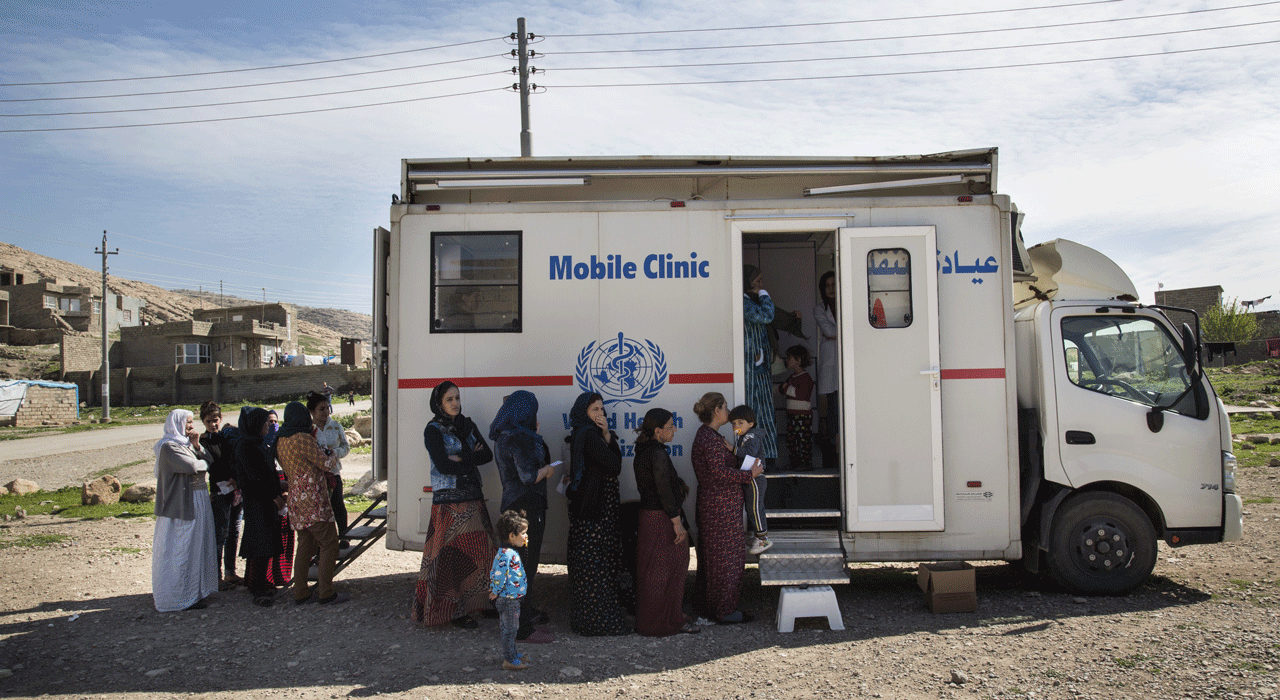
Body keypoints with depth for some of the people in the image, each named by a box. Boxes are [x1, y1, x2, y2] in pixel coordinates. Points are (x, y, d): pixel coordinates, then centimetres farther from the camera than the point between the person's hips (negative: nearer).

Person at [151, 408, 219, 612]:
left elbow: (207, 461, 10)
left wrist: (197, 446, -5)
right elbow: (191, 467, -24)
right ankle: (181, 597, 6)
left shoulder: (186, 443, 14)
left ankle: (195, 590, 23)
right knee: (182, 549, -2)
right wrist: (203, 462, -4)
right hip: (182, 505, -9)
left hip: (197, 502, 9)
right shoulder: (169, 447, -14)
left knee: (196, 547, 14)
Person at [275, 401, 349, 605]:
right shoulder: (303, 439, -16)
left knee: (305, 545, 15)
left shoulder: (280, 442, 9)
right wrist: (332, 456, 11)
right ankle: (326, 593, 1)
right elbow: (327, 465, -11)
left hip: (296, 499, 9)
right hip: (313, 500, -8)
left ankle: (300, 593, 18)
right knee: (329, 544, -1)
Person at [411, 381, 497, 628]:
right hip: (448, 500, -5)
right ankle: (453, 610, 7)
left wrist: (462, 459, -11)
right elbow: (443, 465, -15)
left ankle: (476, 602, 14)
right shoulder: (433, 430, -4)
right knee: (451, 554, -3)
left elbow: (487, 454, 3)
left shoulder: (468, 425, 14)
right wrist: (473, 459, -6)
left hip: (473, 498, 5)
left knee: (480, 551, 3)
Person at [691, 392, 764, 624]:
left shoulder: (707, 435, 14)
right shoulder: (710, 438, -19)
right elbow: (720, 473, -26)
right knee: (725, 557, -2)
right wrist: (750, 474, -18)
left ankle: (709, 604, 26)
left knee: (712, 556, 17)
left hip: (713, 505, 11)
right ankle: (723, 610, 7)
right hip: (720, 507, -11)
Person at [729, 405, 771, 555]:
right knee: (750, 509, 17)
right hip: (747, 480, 10)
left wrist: (732, 448, -33)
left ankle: (764, 540, 8)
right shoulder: (744, 437, 13)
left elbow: (749, 451, -34)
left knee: (755, 509, -3)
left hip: (754, 479, -10)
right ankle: (758, 537, 28)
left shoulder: (752, 437, -17)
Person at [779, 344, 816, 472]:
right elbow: (781, 388, 22)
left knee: (804, 439, -5)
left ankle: (807, 464, 1)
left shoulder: (806, 378, -13)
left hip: (803, 414, -9)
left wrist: (788, 388, -17)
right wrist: (782, 387, -1)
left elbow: (802, 394, -25)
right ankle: (795, 462, 19)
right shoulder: (792, 377, 16)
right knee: (791, 439, 11)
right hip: (791, 413, 9)